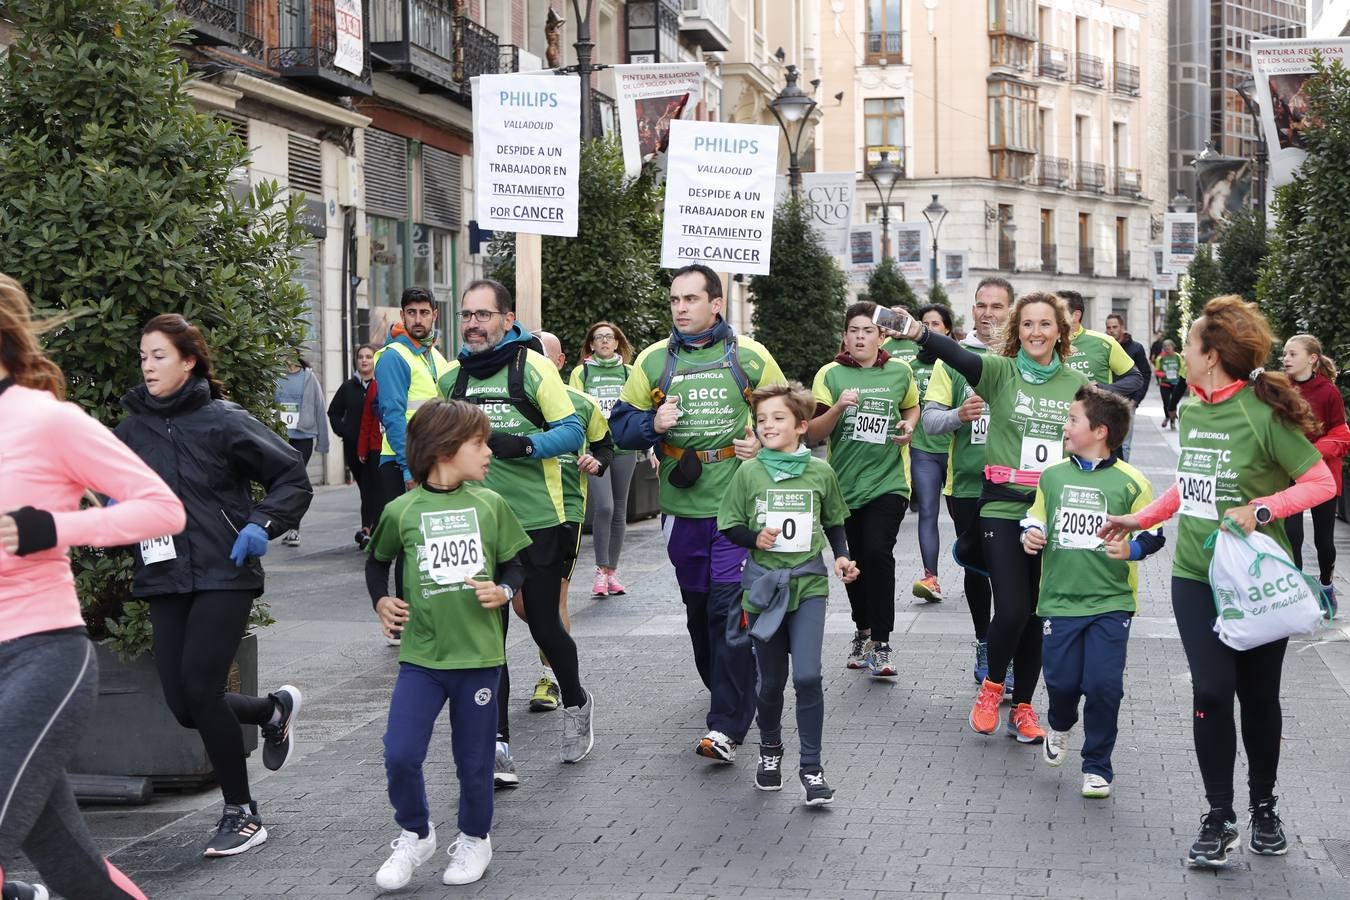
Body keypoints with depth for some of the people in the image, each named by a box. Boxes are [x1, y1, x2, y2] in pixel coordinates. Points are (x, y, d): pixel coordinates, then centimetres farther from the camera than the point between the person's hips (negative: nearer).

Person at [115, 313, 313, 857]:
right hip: (164, 581, 5)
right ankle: (275, 710, 33)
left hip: (224, 575, -5)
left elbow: (293, 478, -1)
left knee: (199, 690, -14)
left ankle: (242, 814, 4)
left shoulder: (223, 421, -5)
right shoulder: (131, 429, 8)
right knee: (184, 704, 1)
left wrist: (262, 525, -15)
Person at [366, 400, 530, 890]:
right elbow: (377, 561, 15)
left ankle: (474, 839, 32)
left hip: (479, 655, 1)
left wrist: (504, 590, -10)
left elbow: (515, 563, 10)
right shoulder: (401, 511, -3)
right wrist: (381, 601, 1)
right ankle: (415, 834, 19)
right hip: (420, 656, -1)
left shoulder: (490, 504, 0)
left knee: (474, 760, 9)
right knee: (400, 755, -7)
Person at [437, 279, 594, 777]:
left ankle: (575, 703, 34)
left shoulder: (533, 367, -6)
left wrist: (524, 445, -25)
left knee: (544, 623, 6)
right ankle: (496, 744, 4)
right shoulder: (451, 377, 9)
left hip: (536, 521, -4)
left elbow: (572, 432, -10)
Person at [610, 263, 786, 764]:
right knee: (698, 608, 14)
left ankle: (726, 726, -11)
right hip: (682, 509, 3)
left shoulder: (750, 356, 0)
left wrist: (766, 444, -8)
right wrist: (653, 424, -12)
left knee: (731, 609, -11)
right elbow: (621, 425, 8)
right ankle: (728, 694, 37)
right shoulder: (653, 361, 5)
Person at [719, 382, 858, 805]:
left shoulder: (820, 471, 1)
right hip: (763, 586, 1)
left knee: (807, 675, -13)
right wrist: (755, 537, -15)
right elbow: (730, 526, 4)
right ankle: (770, 749, 34)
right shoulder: (749, 472, -1)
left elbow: (833, 521, 15)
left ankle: (811, 766, -2)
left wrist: (842, 556, 0)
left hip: (808, 584, -1)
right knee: (771, 679, 10)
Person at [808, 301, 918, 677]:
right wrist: (838, 408, -20)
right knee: (853, 561, 11)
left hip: (887, 482, -1)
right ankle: (862, 631, 34)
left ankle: (880, 644, -11)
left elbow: (912, 407, 24)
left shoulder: (900, 372, 4)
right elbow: (813, 432, -3)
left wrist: (908, 426, 3)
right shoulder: (830, 375, 0)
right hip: (843, 483, 1)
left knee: (878, 553, -18)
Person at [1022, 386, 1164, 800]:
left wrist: (1132, 548, -19)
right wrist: (1030, 534, -3)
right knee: (1061, 680, 3)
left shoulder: (1129, 481, -4)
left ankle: (1097, 766, 13)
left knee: (1103, 686, -5)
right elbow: (1035, 518, 18)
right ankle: (1060, 725, 39)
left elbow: (1153, 533, 1)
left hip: (1110, 602, -3)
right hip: (1060, 599, 3)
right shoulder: (1052, 475, 6)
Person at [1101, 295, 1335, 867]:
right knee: (1211, 689, -5)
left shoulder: (1263, 411, -15)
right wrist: (1140, 519, 19)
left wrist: (1261, 509, -24)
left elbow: (1322, 483, -14)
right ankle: (1219, 817, 6)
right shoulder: (1190, 410, 5)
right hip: (1196, 576, 4)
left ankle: (1263, 808, 28)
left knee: (1259, 695, 8)